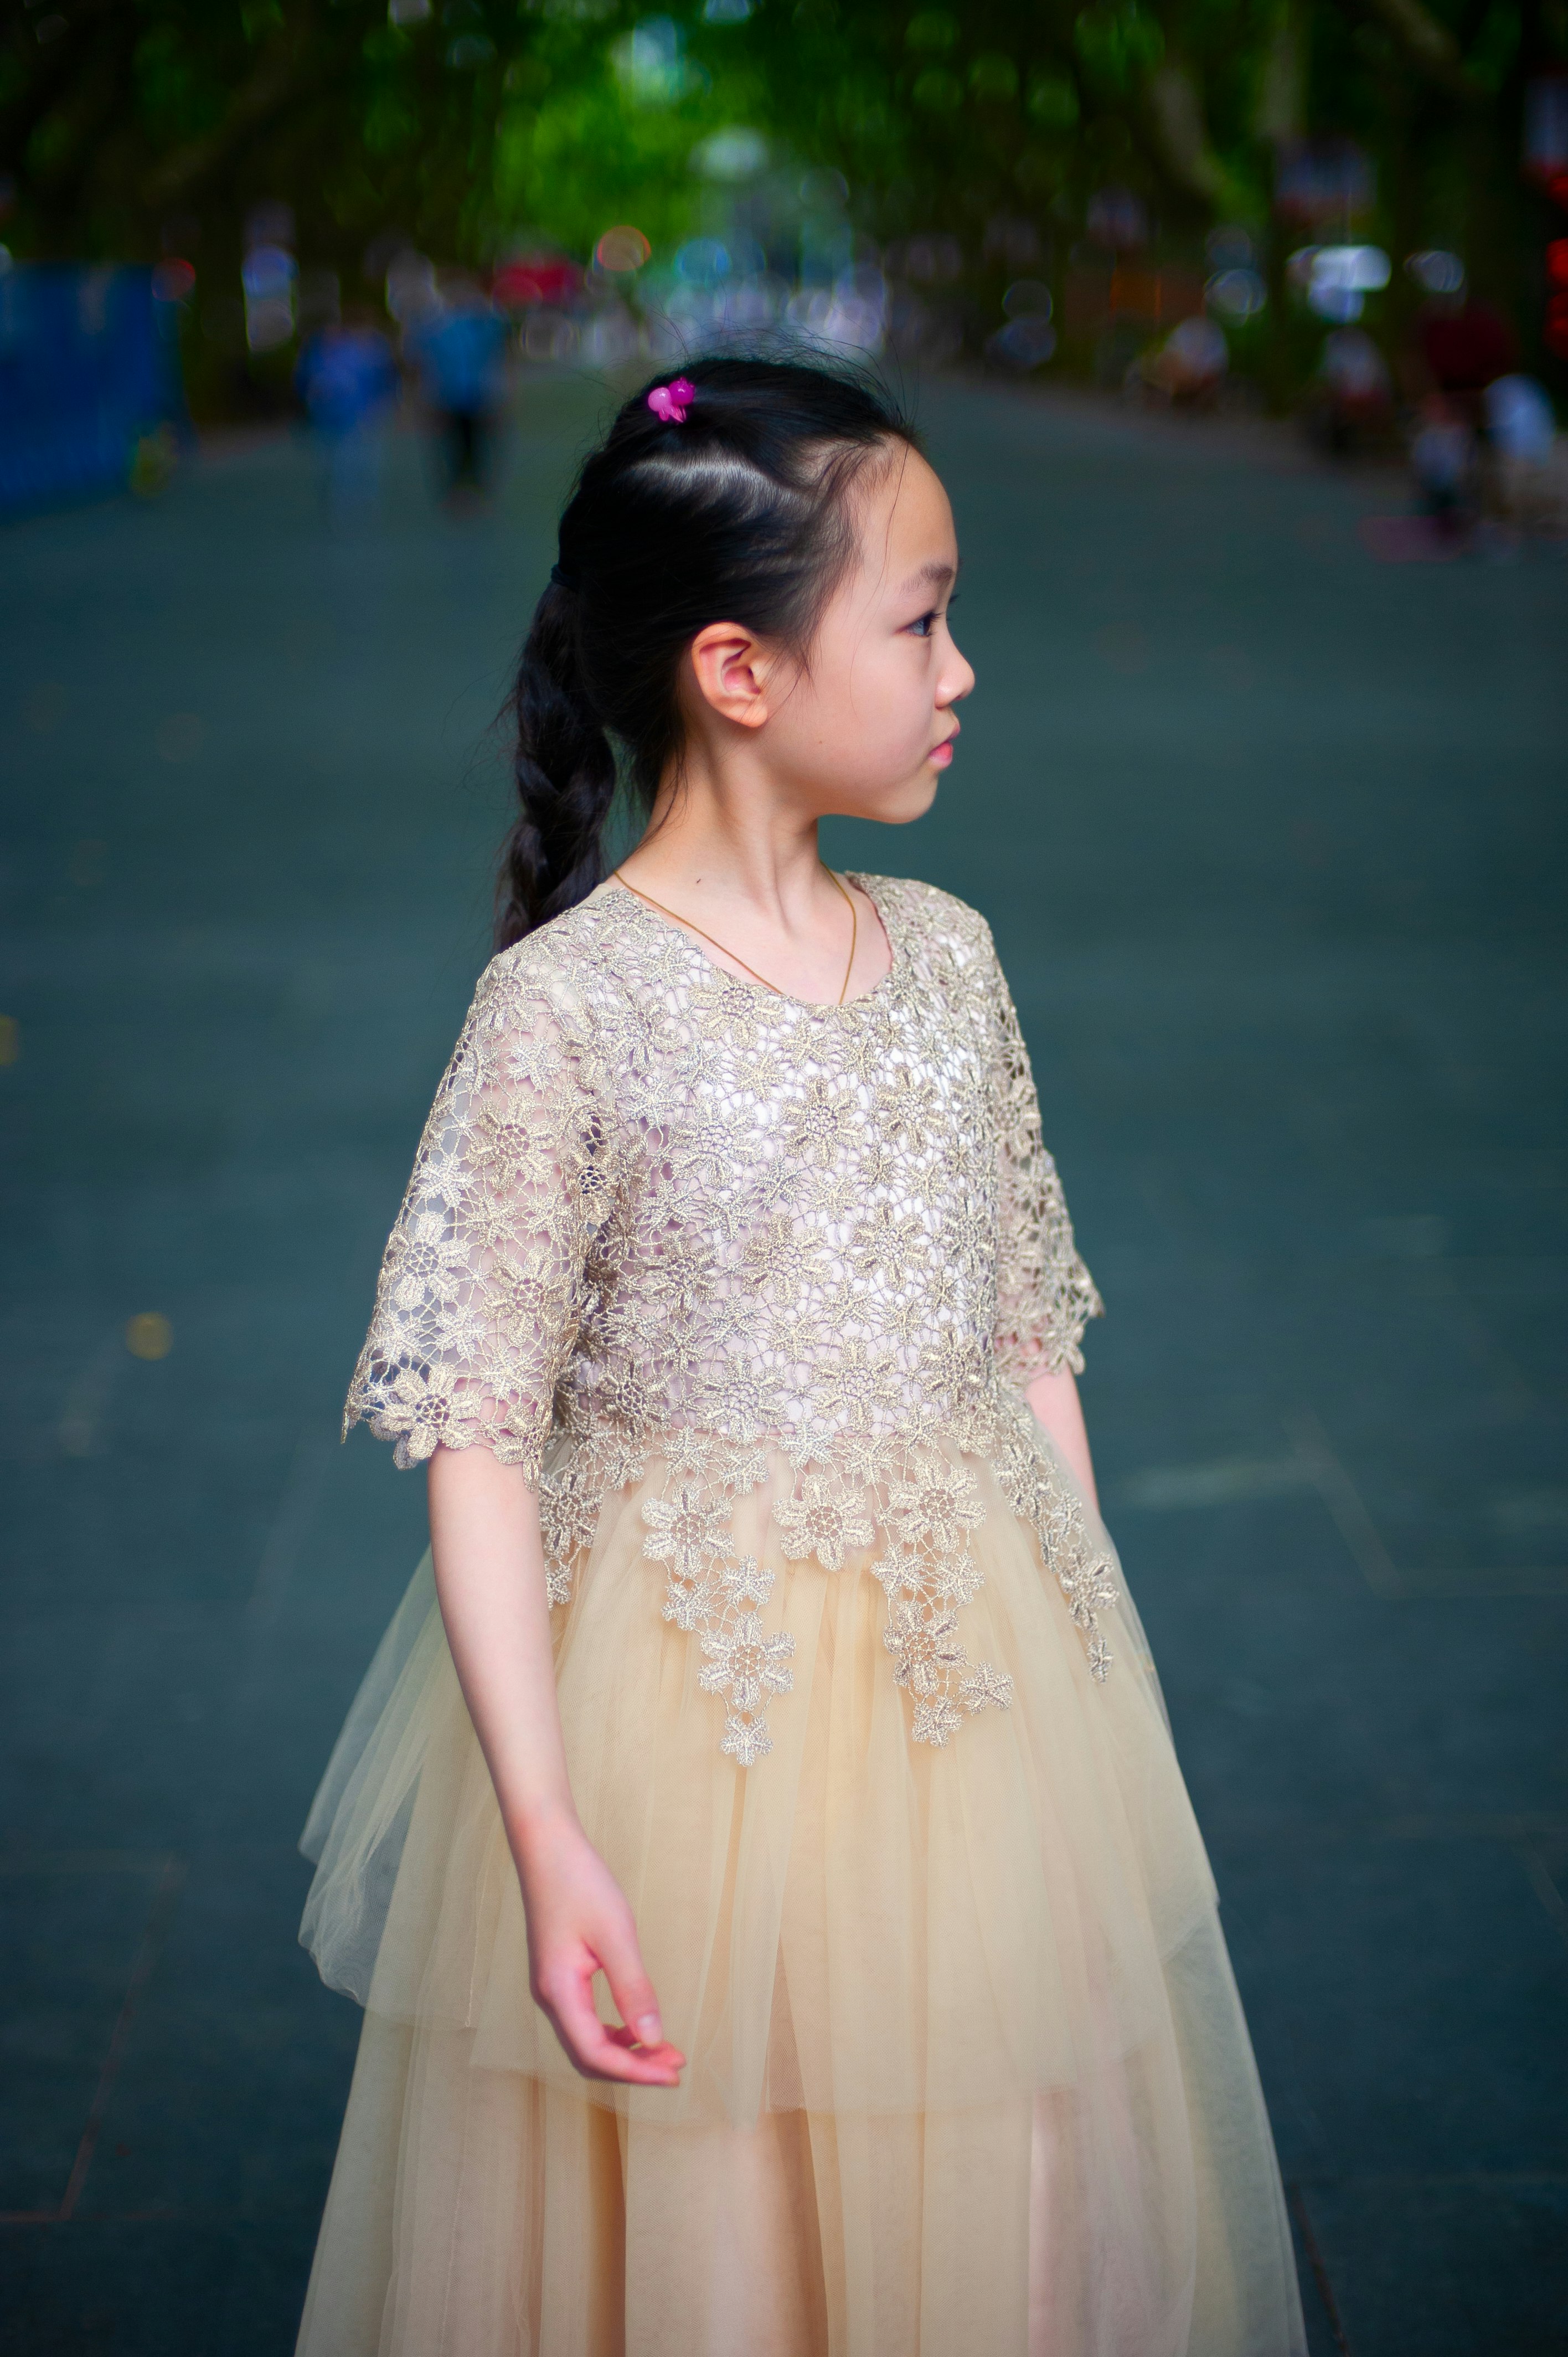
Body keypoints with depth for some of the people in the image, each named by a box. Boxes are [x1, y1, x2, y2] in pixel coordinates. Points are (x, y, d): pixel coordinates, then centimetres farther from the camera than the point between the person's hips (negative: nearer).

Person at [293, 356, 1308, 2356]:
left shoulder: (945, 954, 2)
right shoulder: (568, 1006, -15)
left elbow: (1026, 1349, 9)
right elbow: (479, 1442, -16)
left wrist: (1088, 1686, 9)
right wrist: (549, 1844, -21)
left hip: (976, 1692, 5)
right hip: (695, 1720, -5)